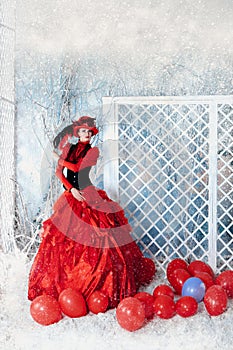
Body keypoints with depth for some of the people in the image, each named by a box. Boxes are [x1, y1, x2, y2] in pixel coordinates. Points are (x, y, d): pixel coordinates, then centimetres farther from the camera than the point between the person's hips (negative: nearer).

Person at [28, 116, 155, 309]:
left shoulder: (93, 151, 2)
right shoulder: (69, 148, 13)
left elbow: (78, 168, -10)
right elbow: (58, 172, 5)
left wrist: (61, 159, 5)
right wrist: (71, 189, -8)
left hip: (89, 198, -4)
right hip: (71, 196, 4)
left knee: (92, 240, -8)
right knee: (63, 238, 2)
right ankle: (61, 283, 14)